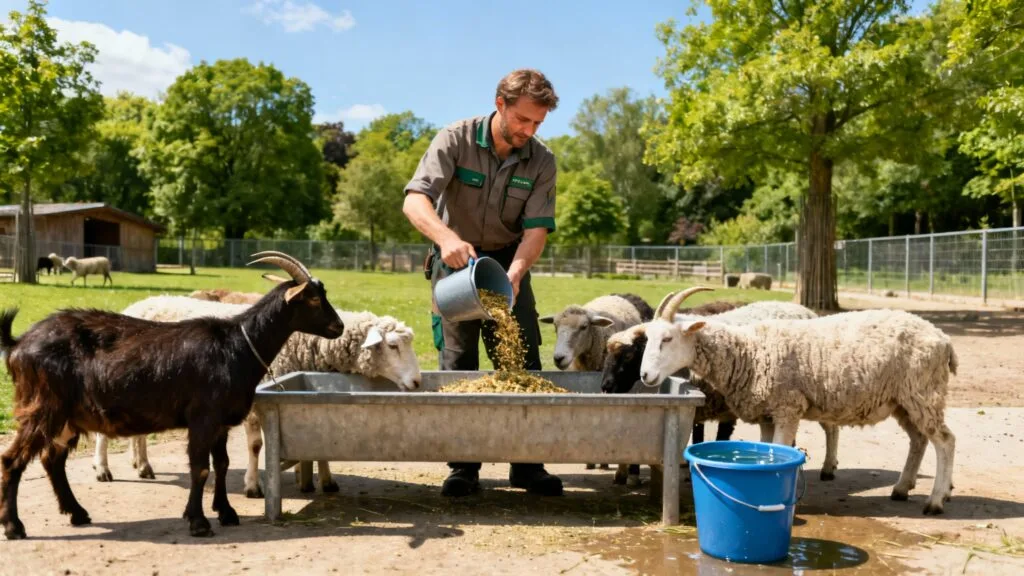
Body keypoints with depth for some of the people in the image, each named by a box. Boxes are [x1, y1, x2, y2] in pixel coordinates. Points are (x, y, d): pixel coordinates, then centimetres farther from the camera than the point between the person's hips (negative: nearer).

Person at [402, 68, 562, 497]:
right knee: (457, 361, 0)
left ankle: (527, 464, 10)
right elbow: (414, 200, -28)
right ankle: (463, 466, 9)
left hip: (508, 261, 3)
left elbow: (536, 228, -13)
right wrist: (445, 236, -48)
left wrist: (514, 273, -32)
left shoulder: (541, 161, -8)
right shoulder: (455, 140, -16)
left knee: (524, 361, 0)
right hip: (455, 259, -2)